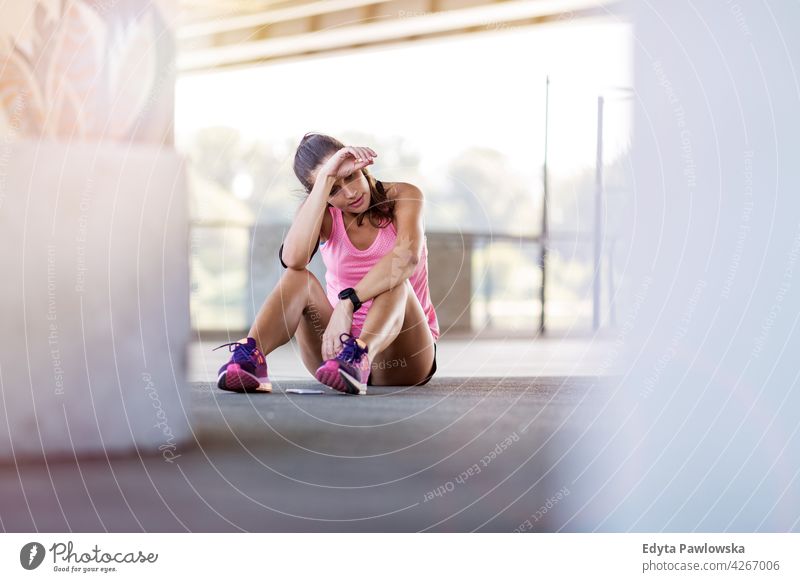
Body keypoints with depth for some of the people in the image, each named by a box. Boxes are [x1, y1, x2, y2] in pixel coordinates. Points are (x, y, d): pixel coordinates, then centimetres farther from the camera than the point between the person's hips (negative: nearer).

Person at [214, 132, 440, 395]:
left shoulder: (402, 196, -6)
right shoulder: (323, 213, 0)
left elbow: (408, 256, -30)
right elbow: (293, 259, -25)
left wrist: (348, 302, -42)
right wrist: (327, 177, -26)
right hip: (345, 341, 2)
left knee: (394, 281, -34)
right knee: (298, 278, -24)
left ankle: (359, 359, -62)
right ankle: (250, 355, -48)